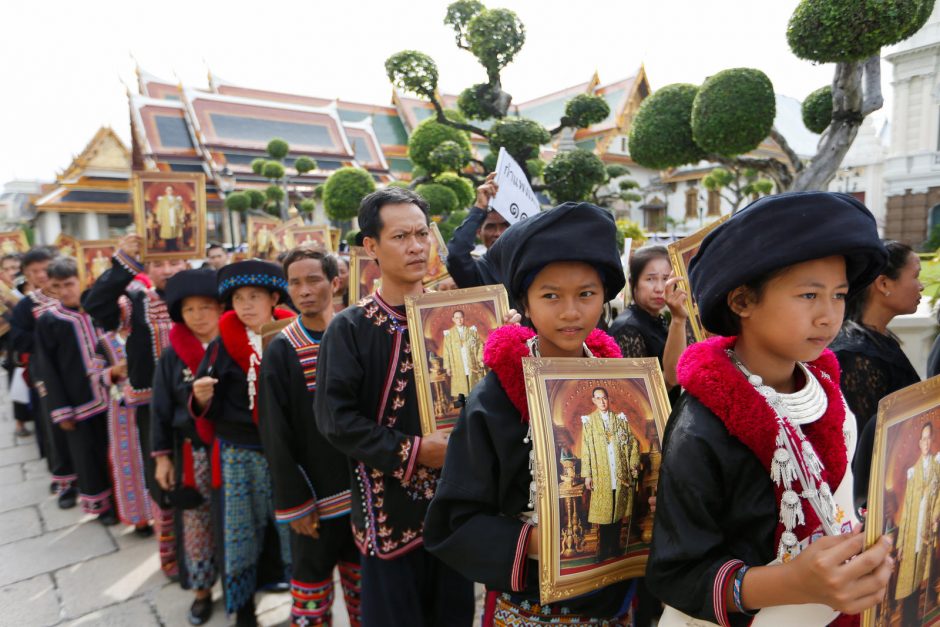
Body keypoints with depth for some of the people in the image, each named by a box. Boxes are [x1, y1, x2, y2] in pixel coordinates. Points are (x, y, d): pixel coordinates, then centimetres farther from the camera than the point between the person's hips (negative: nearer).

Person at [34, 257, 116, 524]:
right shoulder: (47, 321, -2)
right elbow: (49, 370, -3)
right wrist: (61, 410, -7)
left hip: (108, 395, 2)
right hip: (78, 401, -2)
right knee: (88, 453, 8)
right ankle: (100, 504, 25)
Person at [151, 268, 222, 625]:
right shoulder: (172, 356, -1)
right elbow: (161, 410, 4)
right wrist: (162, 456, 3)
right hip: (193, 453, 2)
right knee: (196, 524, 11)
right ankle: (201, 591, 31)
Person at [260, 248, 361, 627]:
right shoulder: (281, 351, -8)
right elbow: (276, 436, -8)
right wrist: (294, 501, -9)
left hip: (361, 485, 3)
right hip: (314, 492, -2)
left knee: (362, 581, 18)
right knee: (311, 585, 11)